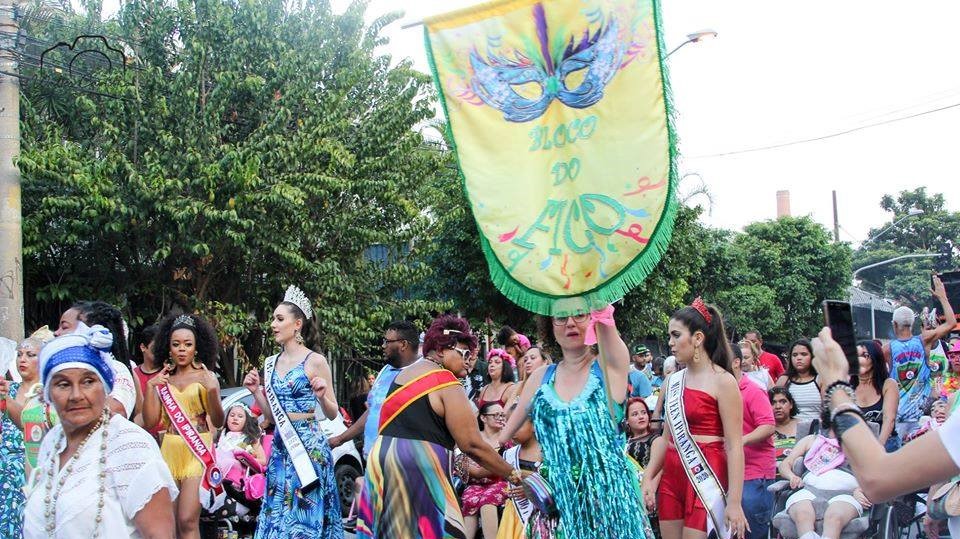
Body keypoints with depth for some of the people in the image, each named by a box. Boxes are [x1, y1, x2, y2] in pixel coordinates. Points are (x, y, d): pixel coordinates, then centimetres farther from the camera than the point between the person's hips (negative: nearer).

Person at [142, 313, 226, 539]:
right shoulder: (163, 379, 9)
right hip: (170, 451, 4)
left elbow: (218, 422, -4)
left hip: (197, 451, -4)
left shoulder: (206, 376, 1)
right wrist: (150, 387, -4)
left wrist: (212, 390, -21)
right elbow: (150, 422, 5)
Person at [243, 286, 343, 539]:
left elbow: (333, 414, -2)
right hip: (281, 446, 6)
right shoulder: (271, 363, 10)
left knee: (305, 512, -1)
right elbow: (272, 416, 15)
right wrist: (256, 391, 3)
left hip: (308, 445, -6)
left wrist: (321, 397, -21)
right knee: (279, 512, 9)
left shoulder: (315, 361, -7)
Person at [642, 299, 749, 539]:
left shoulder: (723, 381, -7)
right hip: (672, 475, 6)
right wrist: (648, 477, 6)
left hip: (706, 477, -6)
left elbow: (735, 446, -11)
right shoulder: (672, 382, 11)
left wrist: (735, 501, -15)